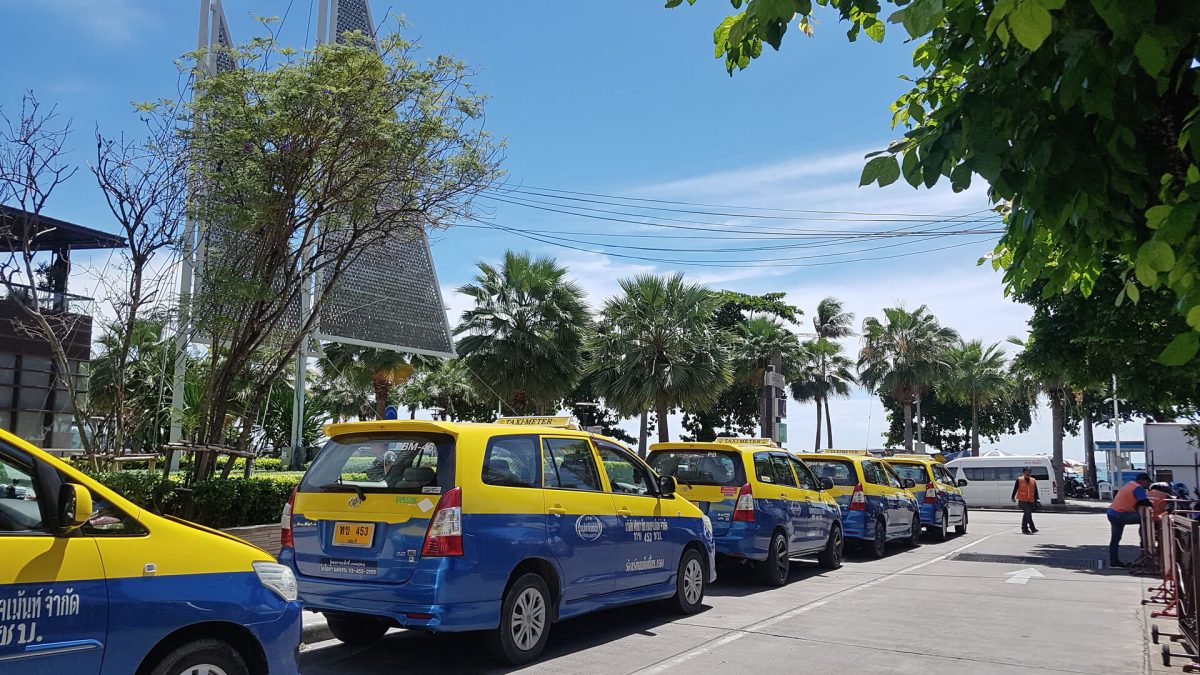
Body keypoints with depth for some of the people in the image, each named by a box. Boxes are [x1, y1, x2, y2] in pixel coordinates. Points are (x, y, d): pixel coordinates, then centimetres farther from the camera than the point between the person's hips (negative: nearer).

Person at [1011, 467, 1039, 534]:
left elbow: (1035, 492, 9)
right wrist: (1013, 497, 5)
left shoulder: (1033, 481, 8)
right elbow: (1015, 489, 3)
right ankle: (1032, 528, -16)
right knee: (1028, 513, -15)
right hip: (1022, 500, -4)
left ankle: (1024, 528, 21)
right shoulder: (1019, 480, -2)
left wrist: (1036, 500, 2)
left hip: (1030, 501, 4)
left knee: (1026, 514, 12)